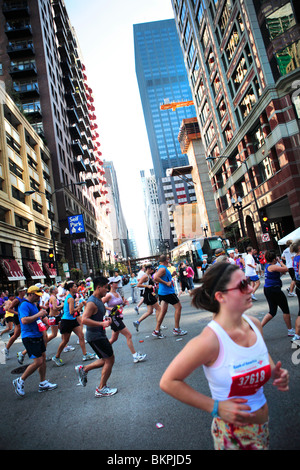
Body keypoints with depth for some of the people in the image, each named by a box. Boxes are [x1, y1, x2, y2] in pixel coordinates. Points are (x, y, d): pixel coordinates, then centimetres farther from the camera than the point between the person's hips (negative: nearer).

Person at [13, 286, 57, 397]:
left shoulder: (34, 304, 14)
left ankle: (43, 383, 23)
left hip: (38, 335, 10)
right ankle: (20, 381, 10)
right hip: (29, 337, -10)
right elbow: (24, 320, -29)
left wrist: (42, 314, 11)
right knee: (38, 361, -8)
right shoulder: (24, 305, -16)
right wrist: (38, 315, -25)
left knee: (43, 358, 12)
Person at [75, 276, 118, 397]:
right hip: (95, 336, -10)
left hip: (99, 335, 10)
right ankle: (101, 389, 11)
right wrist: (102, 323, -32)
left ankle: (83, 369, 26)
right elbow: (84, 320, -28)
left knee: (106, 360, 18)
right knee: (110, 360, -2)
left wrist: (105, 320, 10)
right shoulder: (92, 302, -20)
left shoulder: (99, 300, 11)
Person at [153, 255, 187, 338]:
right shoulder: (163, 268, -17)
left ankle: (156, 331, 12)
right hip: (168, 292, -10)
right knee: (178, 307, 2)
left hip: (162, 293, 10)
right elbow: (155, 278, -30)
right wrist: (166, 283, -24)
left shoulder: (160, 268, 14)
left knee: (163, 311, 11)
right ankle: (176, 329, 7)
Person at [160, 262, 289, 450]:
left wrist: (275, 373, -7)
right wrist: (216, 407, -23)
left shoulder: (255, 324, -8)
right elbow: (168, 382, -24)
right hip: (232, 434, -6)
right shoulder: (210, 341, -29)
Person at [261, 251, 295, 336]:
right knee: (286, 310, 8)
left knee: (272, 312, 13)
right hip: (274, 290, -10)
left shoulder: (267, 266, 12)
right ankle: (290, 330, 21)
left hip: (267, 290, 10)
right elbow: (285, 269, -15)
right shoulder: (272, 267, -17)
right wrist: (280, 261, -2)